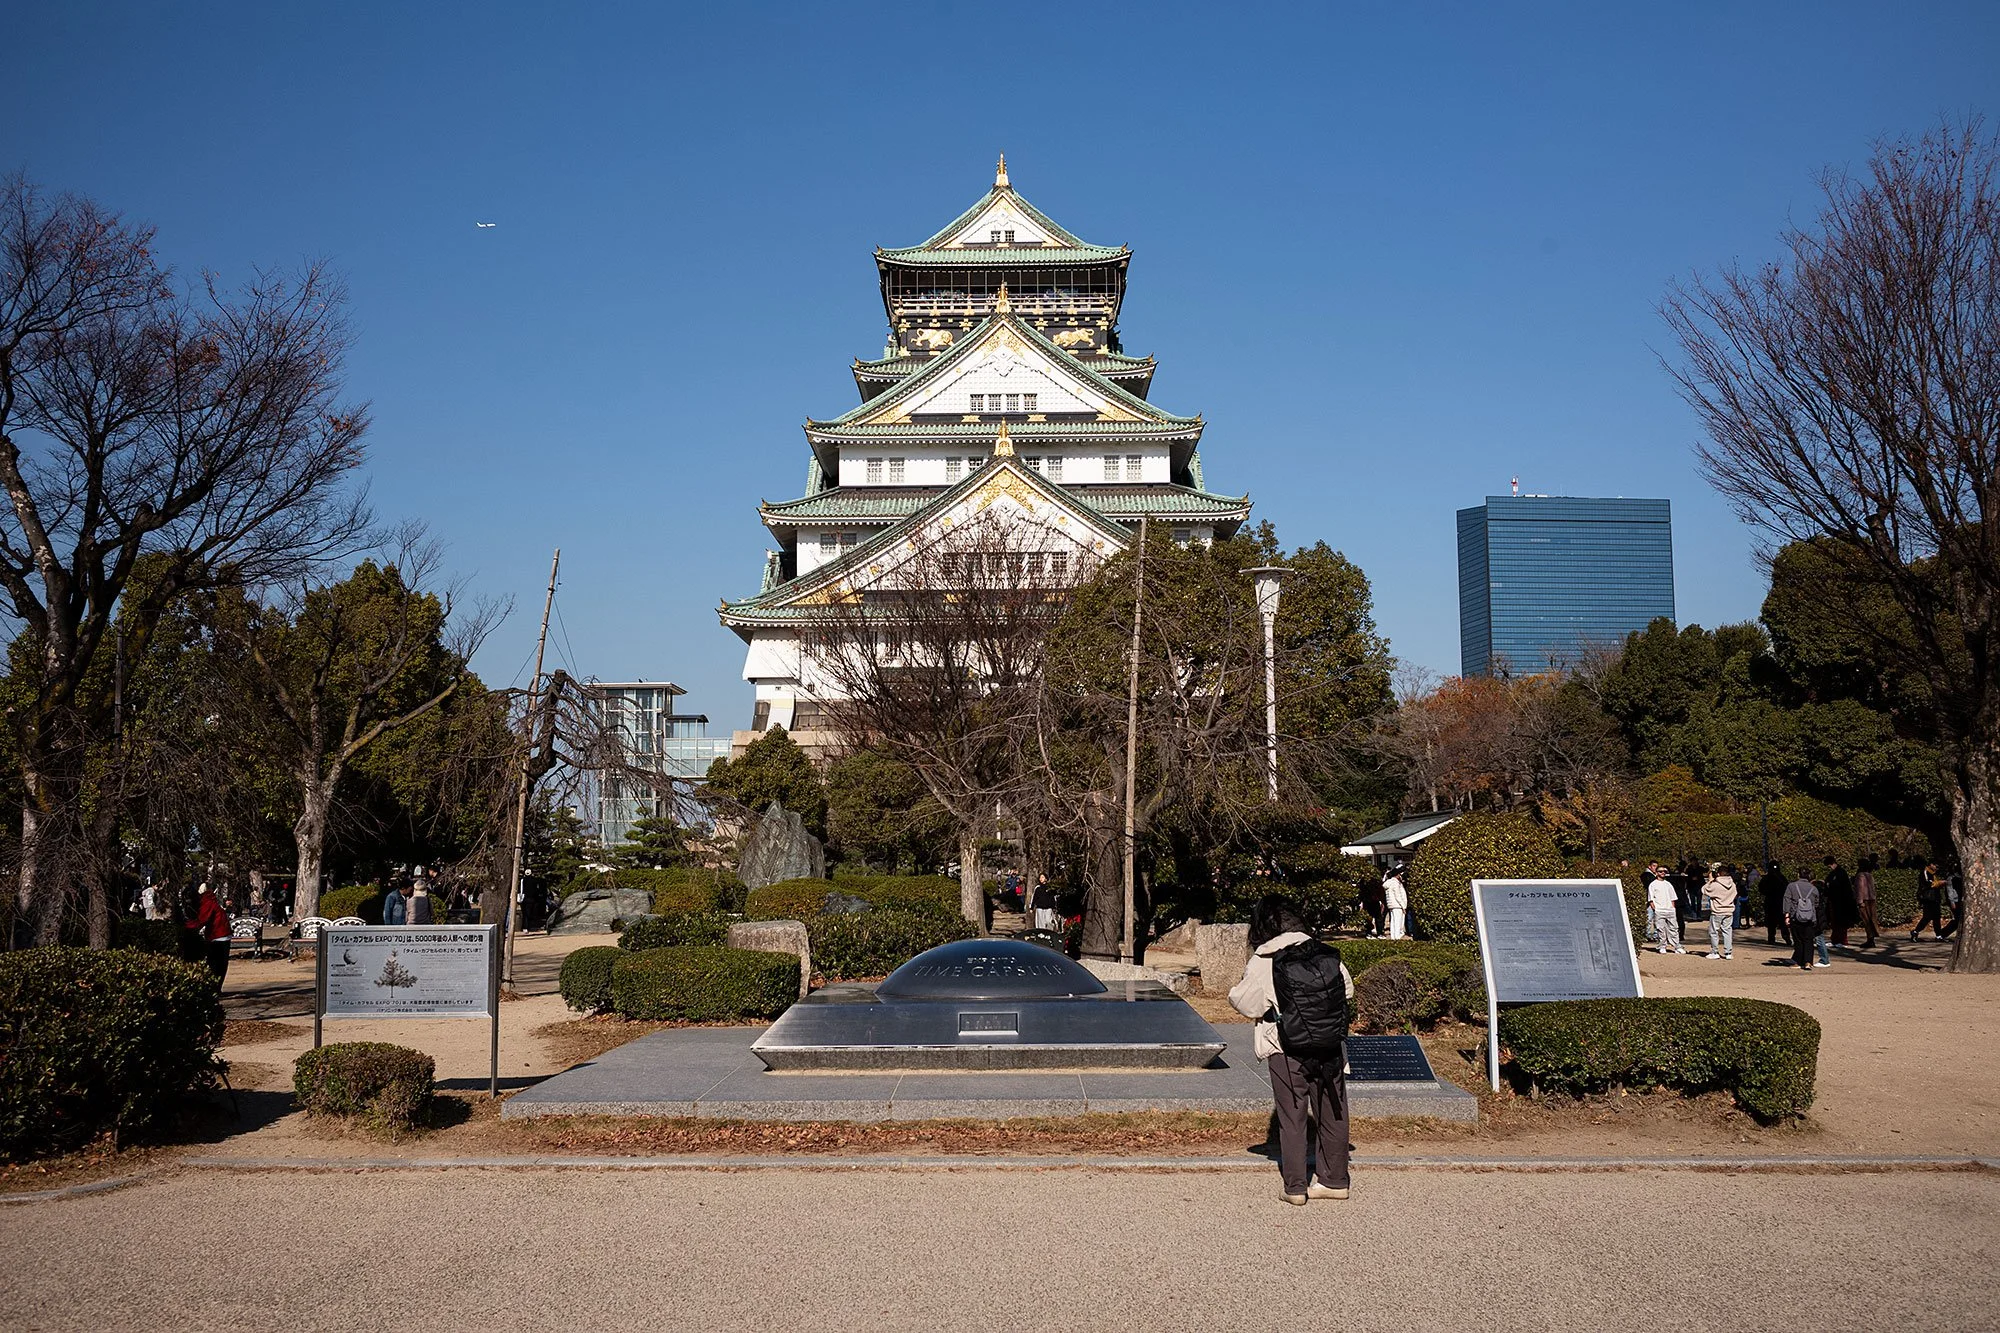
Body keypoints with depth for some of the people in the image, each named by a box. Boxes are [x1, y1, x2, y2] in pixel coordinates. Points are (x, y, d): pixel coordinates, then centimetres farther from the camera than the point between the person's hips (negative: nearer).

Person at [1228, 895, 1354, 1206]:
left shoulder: (1263, 961, -11)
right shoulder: (1325, 953, -1)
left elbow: (1248, 1004, -8)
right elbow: (1348, 991, 9)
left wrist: (1234, 994, 12)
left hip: (1287, 1052, -3)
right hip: (1329, 1049, 3)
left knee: (1292, 1118, 7)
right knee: (1332, 1113, 15)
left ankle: (1295, 1187, 9)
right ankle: (1334, 1180, 24)